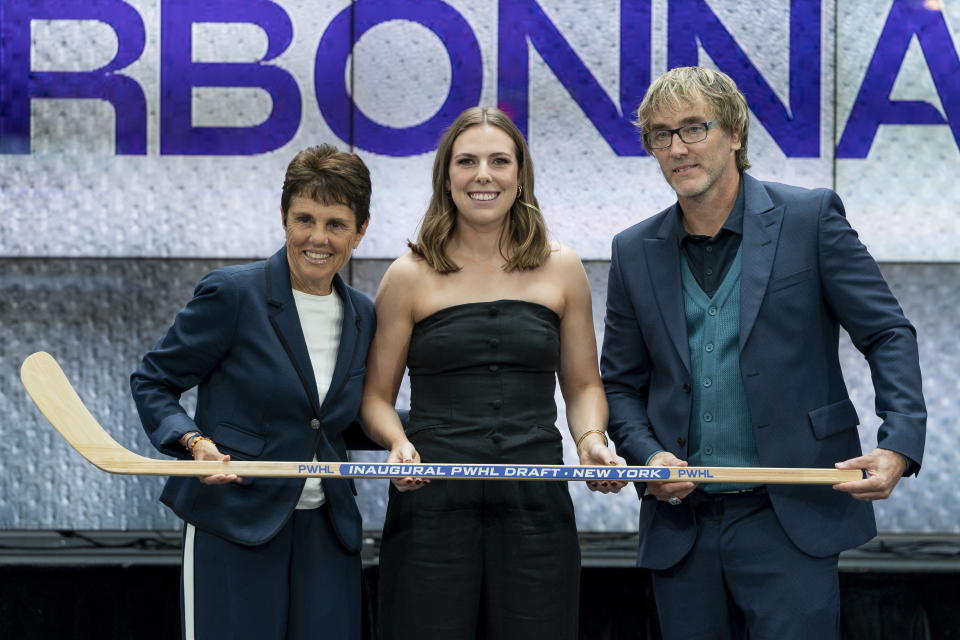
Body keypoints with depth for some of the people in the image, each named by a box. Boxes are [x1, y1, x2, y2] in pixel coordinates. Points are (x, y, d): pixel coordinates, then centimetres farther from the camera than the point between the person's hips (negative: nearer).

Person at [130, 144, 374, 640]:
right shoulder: (232, 293, -7)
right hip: (233, 521, -5)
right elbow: (152, 382, -1)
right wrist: (195, 442, -18)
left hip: (327, 531, 5)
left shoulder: (362, 316, 10)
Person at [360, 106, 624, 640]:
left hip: (536, 507, 2)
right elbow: (376, 396, 7)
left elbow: (583, 385, 15)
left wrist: (592, 442, -4)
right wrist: (399, 443, -13)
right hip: (434, 505, -1)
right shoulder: (410, 276, 5)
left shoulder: (560, 270, 10)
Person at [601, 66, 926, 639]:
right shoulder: (635, 252, 9)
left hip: (789, 518, -3)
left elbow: (889, 334, -2)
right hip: (682, 520, 4)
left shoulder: (810, 217, -1)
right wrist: (648, 455, -6)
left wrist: (899, 446, -16)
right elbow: (622, 384, 13)